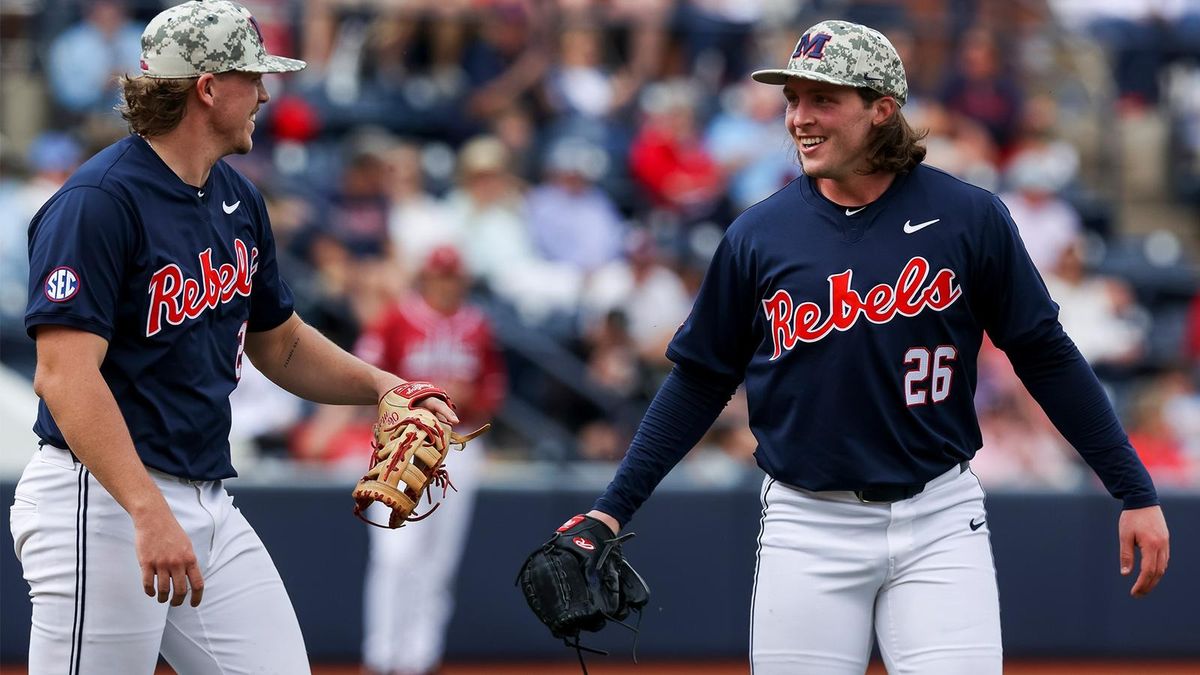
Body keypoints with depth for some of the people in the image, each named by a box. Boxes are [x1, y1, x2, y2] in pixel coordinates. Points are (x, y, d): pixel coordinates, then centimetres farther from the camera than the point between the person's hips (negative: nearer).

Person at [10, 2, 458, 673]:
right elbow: (65, 374, -24)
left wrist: (380, 385, 9)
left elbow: (280, 342, 27)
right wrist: (148, 512, -34)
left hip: (210, 508, 8)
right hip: (103, 501, -8)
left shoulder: (238, 200, 14)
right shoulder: (99, 202, -15)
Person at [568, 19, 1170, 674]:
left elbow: (1046, 356, 2)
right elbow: (699, 380, 9)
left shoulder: (969, 218, -2)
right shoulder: (758, 233, 1)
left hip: (939, 521, -1)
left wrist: (1136, 493, 1)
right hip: (808, 523, 1)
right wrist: (612, 510, 5)